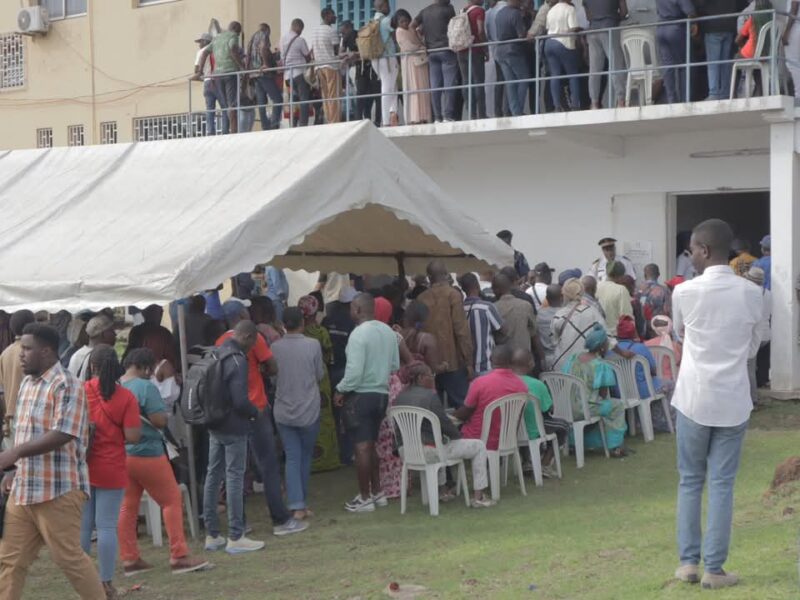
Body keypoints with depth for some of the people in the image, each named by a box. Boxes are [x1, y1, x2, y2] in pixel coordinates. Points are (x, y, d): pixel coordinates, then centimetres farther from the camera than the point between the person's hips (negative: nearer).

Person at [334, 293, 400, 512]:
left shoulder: (359, 334, -18)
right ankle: (376, 492, 24)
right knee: (371, 445, 19)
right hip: (381, 393, 7)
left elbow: (354, 371, -22)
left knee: (362, 447, -1)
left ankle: (364, 498, 3)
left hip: (360, 395, -7)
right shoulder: (388, 331, 5)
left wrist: (341, 390, -9)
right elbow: (395, 365, 11)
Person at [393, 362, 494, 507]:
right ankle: (478, 497, 6)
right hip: (428, 452, -8)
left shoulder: (400, 397, 8)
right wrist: (459, 435, 9)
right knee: (479, 446, 6)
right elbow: (444, 423, -11)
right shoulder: (429, 396, -13)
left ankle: (441, 489, 43)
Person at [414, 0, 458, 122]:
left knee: (435, 85, 3)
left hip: (431, 51, 5)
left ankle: (437, 117, -1)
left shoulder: (425, 11, 10)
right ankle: (448, 115, -13)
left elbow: (411, 27, 7)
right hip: (446, 50, -5)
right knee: (449, 84, -5)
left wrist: (422, 40, 10)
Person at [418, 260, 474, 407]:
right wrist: (469, 361, -6)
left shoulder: (422, 298, 6)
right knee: (460, 406, -1)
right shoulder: (453, 294, -5)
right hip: (452, 362, -4)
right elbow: (462, 330, -10)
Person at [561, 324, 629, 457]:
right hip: (586, 408, -7)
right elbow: (603, 394, -10)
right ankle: (614, 447, 16)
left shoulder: (574, 358, 5)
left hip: (566, 407, 7)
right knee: (618, 406, 14)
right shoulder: (600, 365, -14)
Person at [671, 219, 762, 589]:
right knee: (722, 484, 4)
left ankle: (688, 562, 13)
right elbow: (752, 349, 8)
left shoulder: (684, 292, -8)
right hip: (733, 400, 1)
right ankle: (714, 568, 6)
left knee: (690, 480, 11)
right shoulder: (751, 293, -4)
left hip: (694, 398, -1)